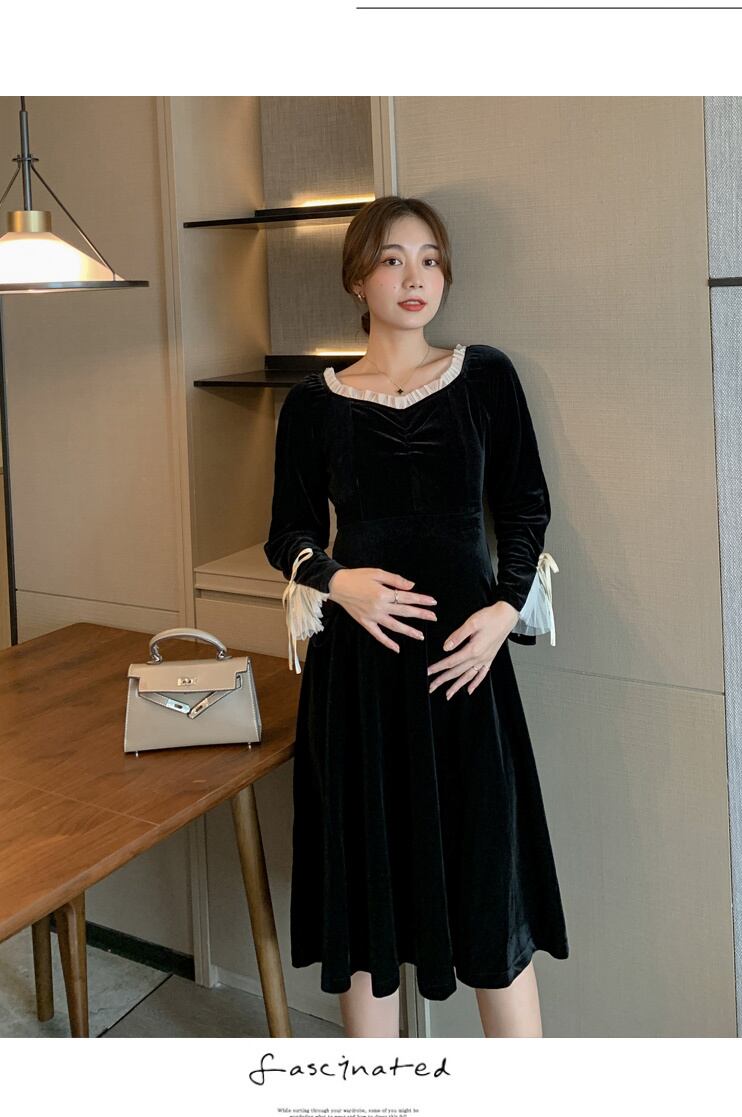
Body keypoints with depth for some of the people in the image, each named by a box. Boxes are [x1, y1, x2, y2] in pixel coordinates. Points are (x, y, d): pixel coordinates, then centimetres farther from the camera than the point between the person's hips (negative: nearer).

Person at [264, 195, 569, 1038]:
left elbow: (526, 509, 7)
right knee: (366, 875, 9)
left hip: (463, 655, 0)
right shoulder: (313, 403, 4)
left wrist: (505, 607, -9)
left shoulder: (486, 377, 4)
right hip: (357, 662, 1)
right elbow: (287, 535, 8)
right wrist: (337, 579, -12)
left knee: (489, 877, 5)